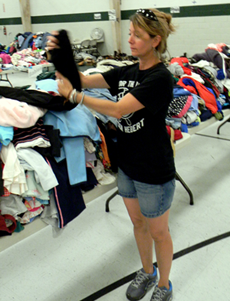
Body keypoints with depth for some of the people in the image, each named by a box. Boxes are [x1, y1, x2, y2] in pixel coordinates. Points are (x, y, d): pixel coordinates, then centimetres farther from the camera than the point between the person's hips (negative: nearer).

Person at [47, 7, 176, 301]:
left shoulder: (160, 77, -20)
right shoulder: (127, 71, 3)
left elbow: (118, 109, -27)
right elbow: (86, 80, 0)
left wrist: (72, 95, -22)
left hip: (154, 173, -7)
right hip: (127, 165, 7)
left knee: (158, 232, 13)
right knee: (137, 223, 24)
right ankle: (147, 272, 49)